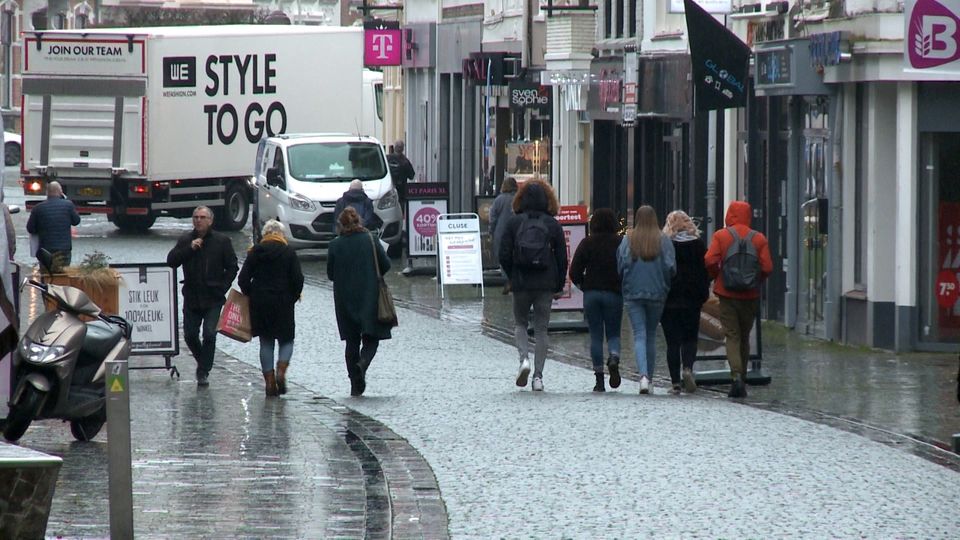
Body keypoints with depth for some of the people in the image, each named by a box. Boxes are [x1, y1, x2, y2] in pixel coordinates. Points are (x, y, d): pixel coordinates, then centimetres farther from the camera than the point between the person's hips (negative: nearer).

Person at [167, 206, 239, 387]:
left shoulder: (222, 241, 0)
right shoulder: (185, 240, 6)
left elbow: (232, 267, 4)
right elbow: (171, 261, -4)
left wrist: (222, 288, -6)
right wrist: (189, 248, -15)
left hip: (213, 299, -3)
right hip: (191, 297, 3)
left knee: (209, 335, -10)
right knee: (190, 335, 6)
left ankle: (203, 372, -2)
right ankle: (202, 362, 30)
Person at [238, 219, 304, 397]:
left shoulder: (255, 251, 2)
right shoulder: (288, 252, -3)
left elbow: (243, 279, -1)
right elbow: (298, 279, -8)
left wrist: (251, 296, 12)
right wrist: (292, 297, 7)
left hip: (259, 303, 2)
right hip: (283, 303, -2)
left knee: (266, 342, 10)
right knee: (286, 339, 11)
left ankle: (269, 382, 5)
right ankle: (281, 372, -13)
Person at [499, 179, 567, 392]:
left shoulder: (514, 223, -1)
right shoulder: (553, 225, 1)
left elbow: (504, 256, -2)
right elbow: (562, 258, 2)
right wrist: (559, 286, 10)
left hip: (521, 284, 0)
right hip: (546, 285, 0)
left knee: (521, 323, 17)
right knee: (541, 329, 6)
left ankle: (524, 359, -8)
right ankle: (538, 376, 1)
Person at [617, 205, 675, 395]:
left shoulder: (628, 240, -3)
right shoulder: (663, 241, -4)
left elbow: (620, 266, -1)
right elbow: (671, 267, -6)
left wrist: (624, 288, 14)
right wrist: (665, 287, 11)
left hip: (633, 294, -1)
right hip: (657, 294, 1)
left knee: (639, 335, -3)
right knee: (651, 336, 13)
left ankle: (643, 375, -22)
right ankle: (649, 378, 19)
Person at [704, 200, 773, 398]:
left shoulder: (720, 236, -4)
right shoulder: (759, 238, 0)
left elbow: (710, 261, -13)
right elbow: (767, 267, -6)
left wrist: (716, 278, 6)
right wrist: (755, 281, 11)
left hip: (727, 293, -2)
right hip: (750, 295, 2)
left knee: (732, 337, -1)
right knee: (744, 337, 14)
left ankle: (736, 376, -21)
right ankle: (742, 380, 19)